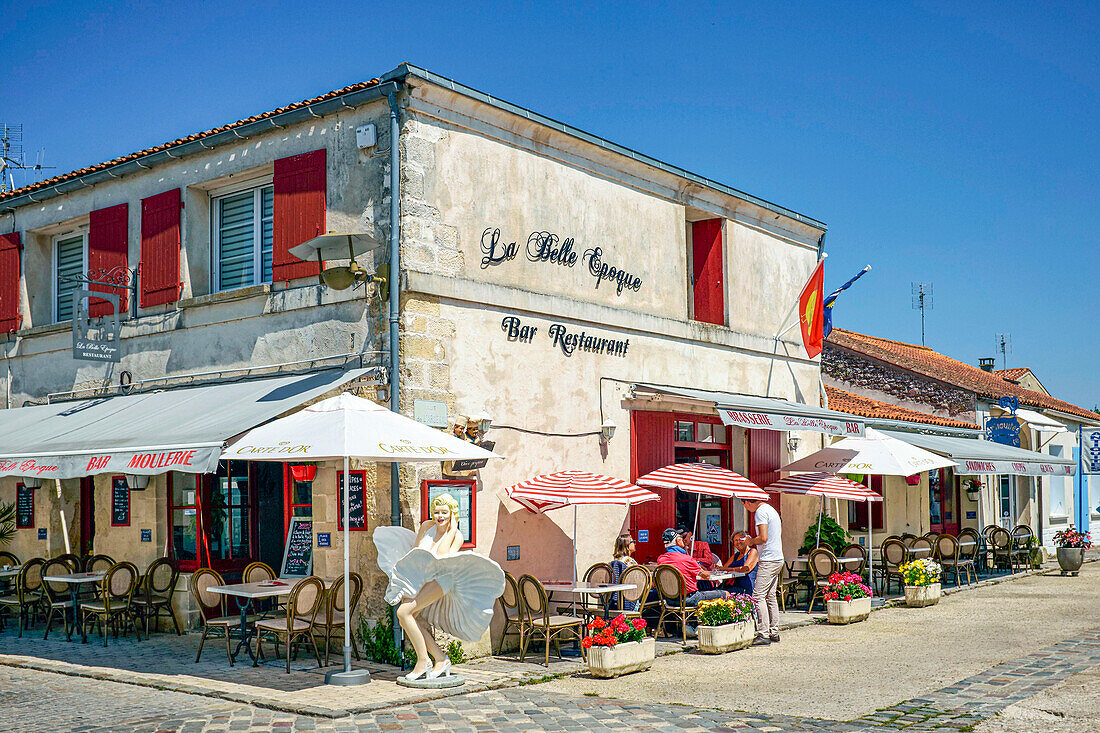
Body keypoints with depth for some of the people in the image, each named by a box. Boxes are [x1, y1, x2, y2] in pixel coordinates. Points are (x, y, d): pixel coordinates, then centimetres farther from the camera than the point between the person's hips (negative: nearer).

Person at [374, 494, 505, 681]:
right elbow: (414, 552, 12)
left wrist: (452, 529, -16)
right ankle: (441, 659, -3)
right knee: (412, 621, -13)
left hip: (441, 580, -6)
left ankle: (423, 660, -14)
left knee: (404, 612, -23)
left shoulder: (457, 536, -6)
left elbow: (442, 556, -22)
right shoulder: (426, 526, 7)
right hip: (421, 581, 6)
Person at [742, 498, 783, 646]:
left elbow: (763, 538, -21)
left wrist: (751, 541, -2)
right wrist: (753, 541, 18)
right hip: (778, 559, 10)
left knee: (758, 596, -9)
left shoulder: (760, 512, -12)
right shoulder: (771, 510, 18)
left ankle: (764, 634, -12)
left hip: (768, 560, -10)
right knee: (771, 596, 13)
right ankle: (774, 633, 15)